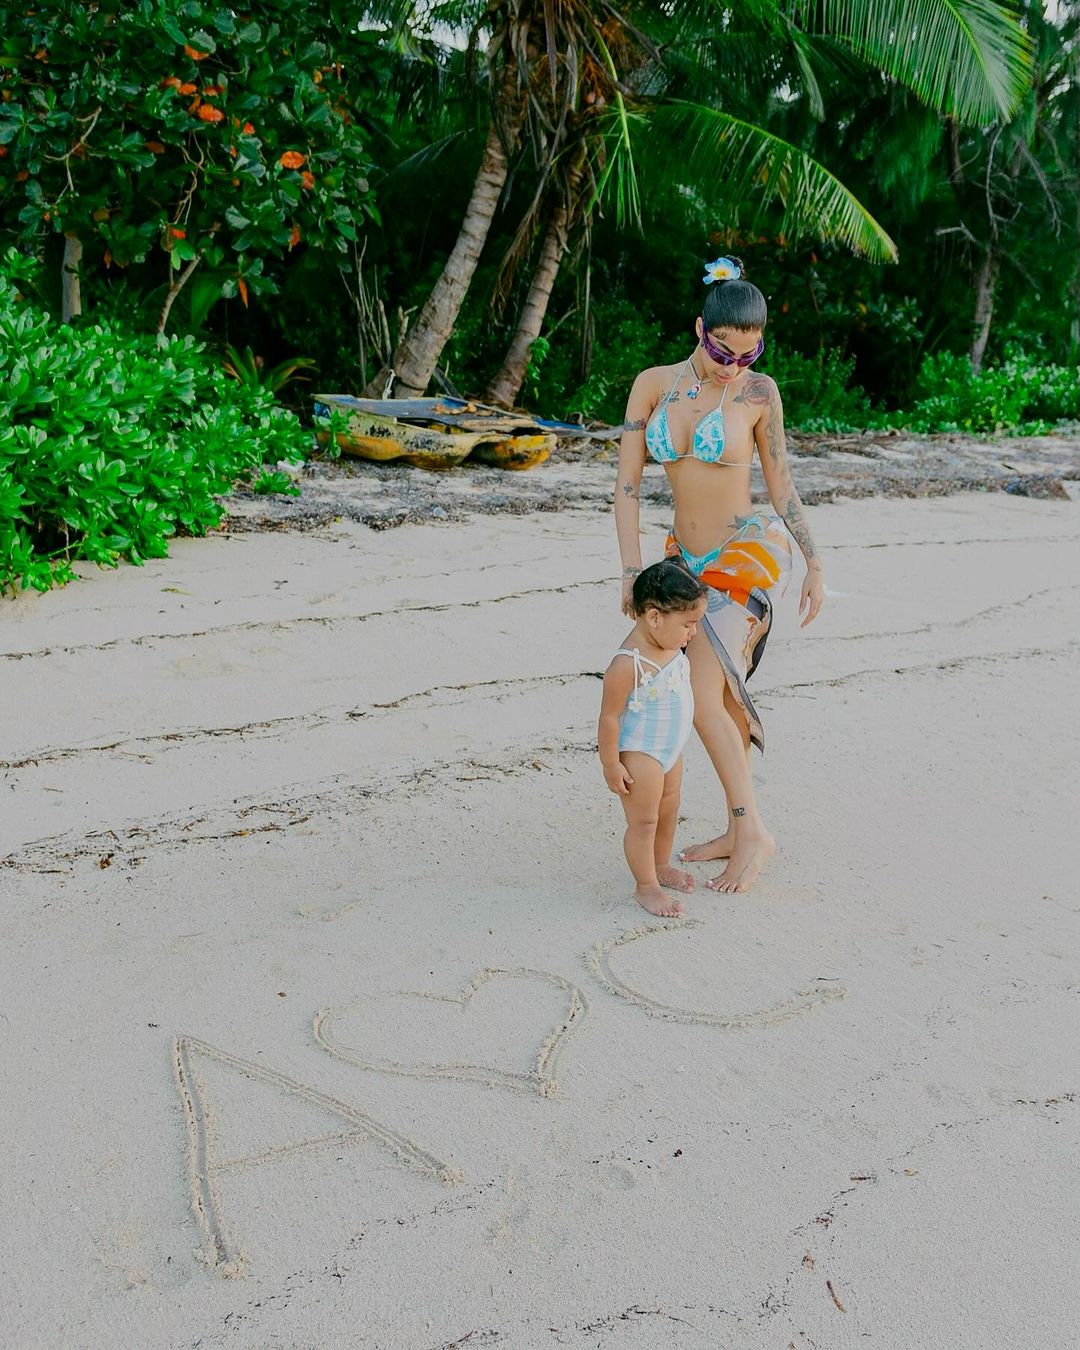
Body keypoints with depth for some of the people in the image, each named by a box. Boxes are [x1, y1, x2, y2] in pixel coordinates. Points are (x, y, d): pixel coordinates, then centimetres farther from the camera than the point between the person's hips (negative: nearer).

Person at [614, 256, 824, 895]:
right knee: (727, 698, 14)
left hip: (753, 549, -4)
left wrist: (815, 563, 6)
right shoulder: (653, 384, -1)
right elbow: (627, 484, -1)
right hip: (692, 560, 5)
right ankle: (740, 828, 27)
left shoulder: (759, 392, -7)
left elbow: (780, 482, 3)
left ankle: (753, 830, 0)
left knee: (705, 701, -15)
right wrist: (632, 572, -6)